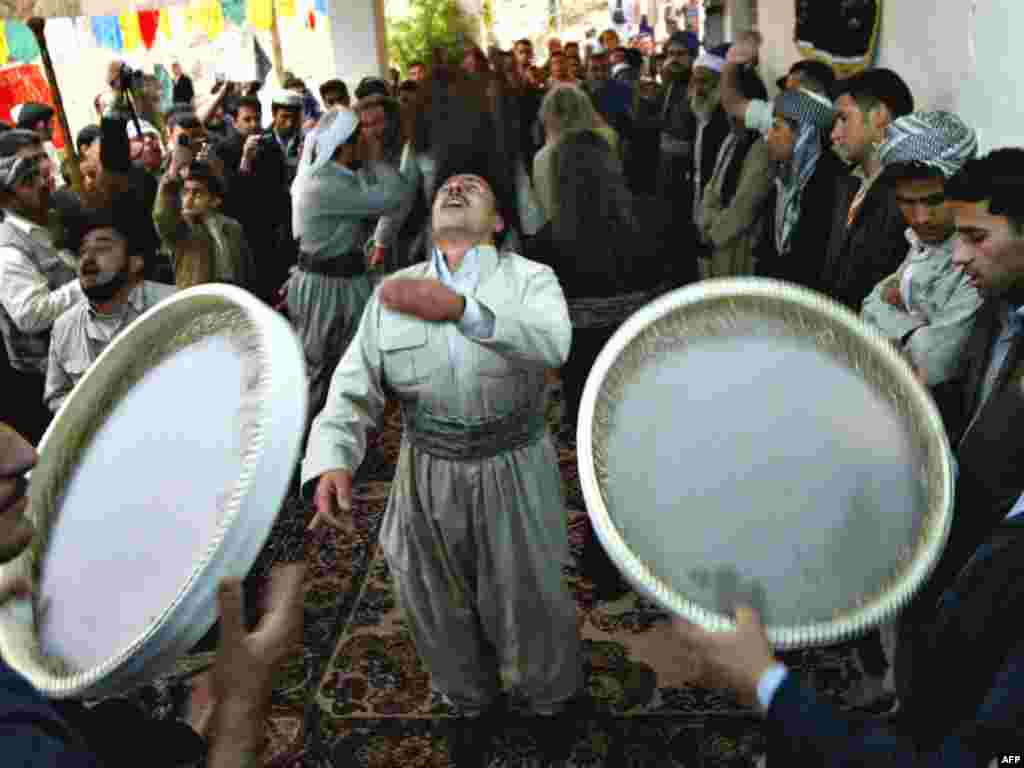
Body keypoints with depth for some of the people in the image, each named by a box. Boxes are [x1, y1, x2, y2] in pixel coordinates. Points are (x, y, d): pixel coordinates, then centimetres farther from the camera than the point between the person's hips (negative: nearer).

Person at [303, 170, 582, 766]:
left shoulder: (532, 279, -5)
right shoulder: (393, 291, 3)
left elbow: (552, 344, -27)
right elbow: (354, 389, -3)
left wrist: (461, 309, -40)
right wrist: (330, 460, -21)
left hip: (515, 471, -2)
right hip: (428, 474, 3)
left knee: (530, 600, 12)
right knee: (439, 606, 19)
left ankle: (552, 699, 46)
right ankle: (472, 702, 50)